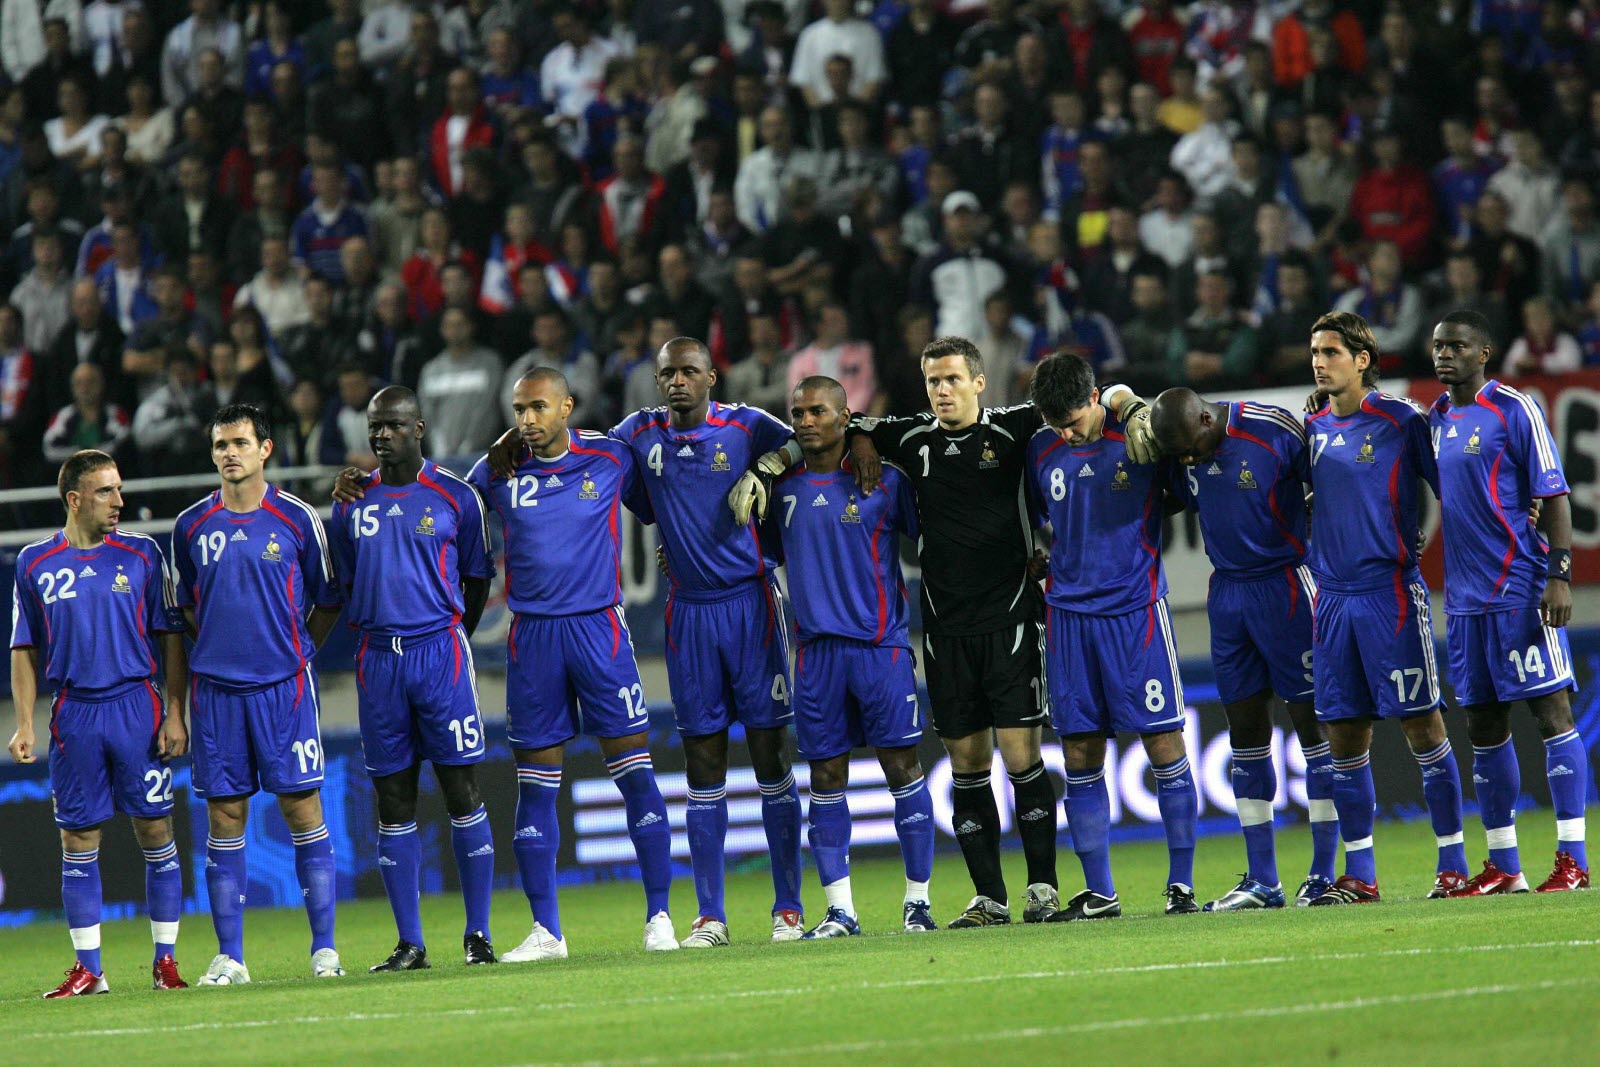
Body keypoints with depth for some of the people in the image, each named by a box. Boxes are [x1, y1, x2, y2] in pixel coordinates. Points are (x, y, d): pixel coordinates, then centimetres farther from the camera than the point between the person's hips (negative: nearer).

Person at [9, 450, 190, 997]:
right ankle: (88, 968, 7)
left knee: (155, 830, -1)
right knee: (78, 839, 2)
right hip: (74, 715, 1)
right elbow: (25, 651, 12)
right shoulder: (35, 564, 7)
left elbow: (171, 639, 6)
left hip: (138, 705, -1)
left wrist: (175, 715, -2)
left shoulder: (143, 556, 4)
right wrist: (24, 724, 3)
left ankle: (165, 960, 8)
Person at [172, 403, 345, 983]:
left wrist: (295, 651, 4)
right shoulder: (192, 526, 7)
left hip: (284, 687, -2)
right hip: (216, 690, 2)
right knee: (224, 818, 2)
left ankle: (324, 949, 0)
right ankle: (229, 957, 6)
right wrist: (220, 648, 11)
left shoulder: (297, 518, 0)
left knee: (303, 810, -4)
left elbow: (329, 602, 8)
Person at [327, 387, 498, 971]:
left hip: (440, 649, -3)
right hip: (378, 656, 3)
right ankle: (409, 943, 6)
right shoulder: (351, 503, 10)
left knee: (461, 790, -4)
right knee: (393, 801, 3)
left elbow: (477, 579, 10)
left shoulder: (456, 497, 1)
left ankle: (478, 933, 1)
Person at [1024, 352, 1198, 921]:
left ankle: (1181, 884, 5)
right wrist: (1040, 555, 8)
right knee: (1080, 756, 2)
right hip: (1069, 612, 3)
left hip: (1135, 609, -3)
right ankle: (1098, 894, 9)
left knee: (1164, 745, -4)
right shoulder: (1040, 451, 6)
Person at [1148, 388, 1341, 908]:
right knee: (1245, 729, 7)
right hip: (1227, 589, 6)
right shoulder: (1183, 447, 0)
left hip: (1284, 586, -6)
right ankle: (1261, 881, 11)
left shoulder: (1274, 431, -17)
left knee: (1313, 722, -3)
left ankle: (1325, 873, 0)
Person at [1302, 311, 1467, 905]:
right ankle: (1358, 877, 10)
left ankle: (1454, 866, 1)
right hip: (1332, 599, 5)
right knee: (1344, 737, 5)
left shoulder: (1401, 421, -5)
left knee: (1421, 726, -4)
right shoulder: (1314, 428, 11)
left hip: (1390, 593, -5)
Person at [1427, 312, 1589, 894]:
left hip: (1521, 590, -7)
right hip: (1464, 599, 7)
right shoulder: (1434, 419, 14)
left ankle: (1572, 858, -6)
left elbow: (1553, 496, -8)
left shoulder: (1514, 409, -5)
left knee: (1551, 711, -6)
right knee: (1483, 727, 8)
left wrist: (1559, 573, -16)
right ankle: (1503, 867, 14)